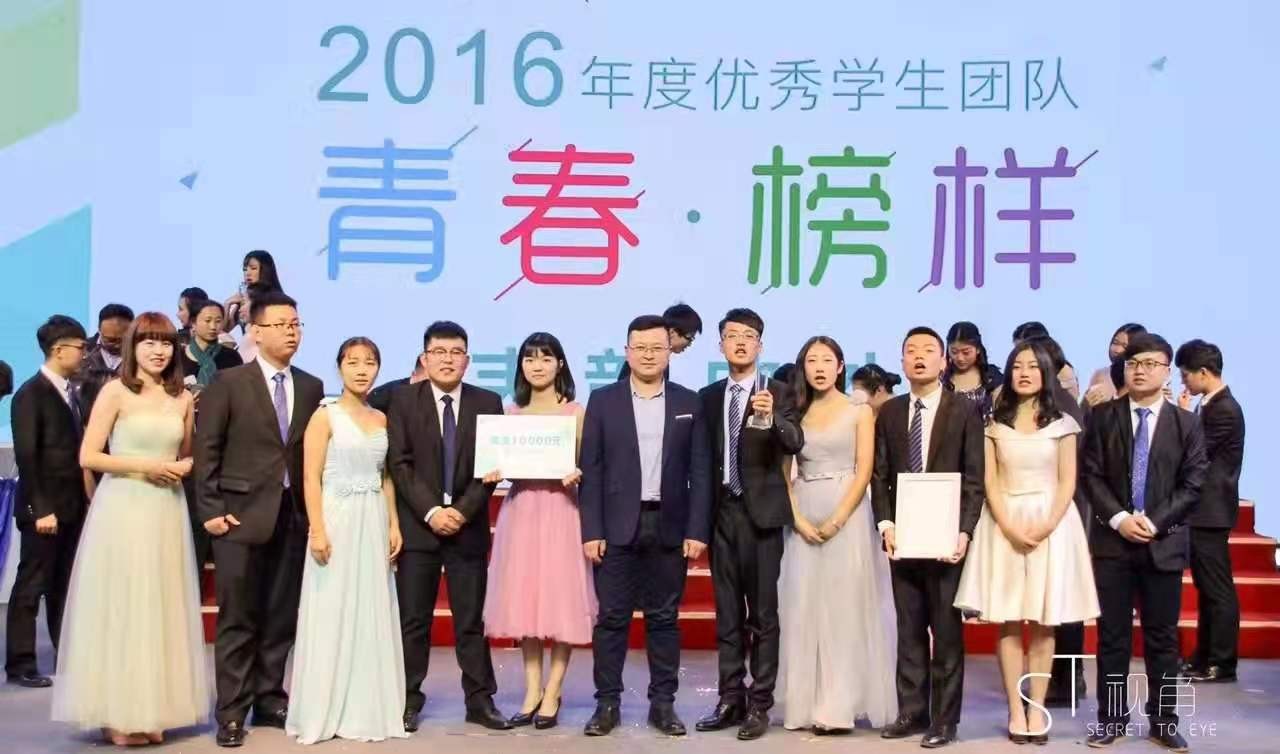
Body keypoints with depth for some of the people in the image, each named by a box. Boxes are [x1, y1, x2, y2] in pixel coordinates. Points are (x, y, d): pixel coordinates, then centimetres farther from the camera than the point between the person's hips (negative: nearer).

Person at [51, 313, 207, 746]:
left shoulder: (183, 398, 9)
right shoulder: (115, 392, -4)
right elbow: (88, 457, -8)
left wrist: (183, 467, 0)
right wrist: (145, 466, -14)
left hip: (167, 513, 5)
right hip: (122, 510, -5)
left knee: (161, 609, 8)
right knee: (120, 609, 0)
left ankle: (152, 710, 17)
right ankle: (118, 714, 8)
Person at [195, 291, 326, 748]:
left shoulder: (311, 387, 11)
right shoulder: (229, 383, -1)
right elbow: (206, 450, -4)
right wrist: (211, 510, -8)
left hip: (293, 515, 4)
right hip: (242, 515, -4)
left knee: (282, 617, 8)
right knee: (237, 619, 0)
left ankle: (269, 700, 19)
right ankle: (231, 713, 6)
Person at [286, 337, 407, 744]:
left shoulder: (381, 418, 11)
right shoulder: (325, 415, -5)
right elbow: (311, 478, -10)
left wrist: (394, 525, 8)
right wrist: (317, 530, -17)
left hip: (374, 523, 5)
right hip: (337, 520, -5)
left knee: (372, 615, 8)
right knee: (332, 615, -1)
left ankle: (367, 709, 18)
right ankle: (325, 711, 8)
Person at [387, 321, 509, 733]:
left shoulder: (488, 402, 5)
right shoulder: (403, 399, 2)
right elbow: (399, 464, -4)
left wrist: (463, 511, -10)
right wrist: (431, 512, -13)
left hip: (469, 525, 1)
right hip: (418, 524, -1)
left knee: (471, 620, 5)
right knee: (413, 620, 3)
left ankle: (480, 701, 12)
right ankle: (409, 702, 13)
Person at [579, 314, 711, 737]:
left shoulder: (688, 402, 6)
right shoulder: (603, 400, 4)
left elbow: (699, 472, 4)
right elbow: (591, 470, 1)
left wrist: (697, 530, -4)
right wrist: (591, 530, -6)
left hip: (670, 528, 1)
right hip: (617, 527, -1)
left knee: (664, 619, 7)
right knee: (611, 618, 2)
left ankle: (663, 703, 15)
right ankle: (607, 703, 11)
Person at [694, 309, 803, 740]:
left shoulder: (777, 394, -2)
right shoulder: (708, 397, 10)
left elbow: (795, 444, -18)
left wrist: (771, 417, -37)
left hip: (761, 512, -4)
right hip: (721, 513, 4)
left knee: (763, 614, 0)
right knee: (727, 614, 9)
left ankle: (759, 704, 5)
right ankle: (731, 700, 16)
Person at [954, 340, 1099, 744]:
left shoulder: (1061, 423, 5)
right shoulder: (994, 423, 6)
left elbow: (1067, 483, 1)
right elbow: (990, 483, 1)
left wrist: (1045, 526, -13)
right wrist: (1011, 527, -12)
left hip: (1051, 524, 0)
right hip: (1004, 524, 1)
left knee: (1043, 624, 1)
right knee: (1008, 624, -1)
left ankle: (1038, 710, 5)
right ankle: (1016, 711, 3)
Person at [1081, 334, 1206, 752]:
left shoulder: (1186, 423, 4)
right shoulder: (1103, 415, 3)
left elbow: (1193, 485, -1)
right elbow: (1090, 474, 0)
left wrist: (1154, 522, -12)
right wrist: (1119, 518, -13)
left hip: (1164, 542, 0)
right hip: (1112, 539, 0)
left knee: (1162, 637, 6)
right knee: (1112, 636, 5)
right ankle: (1111, 718, 14)